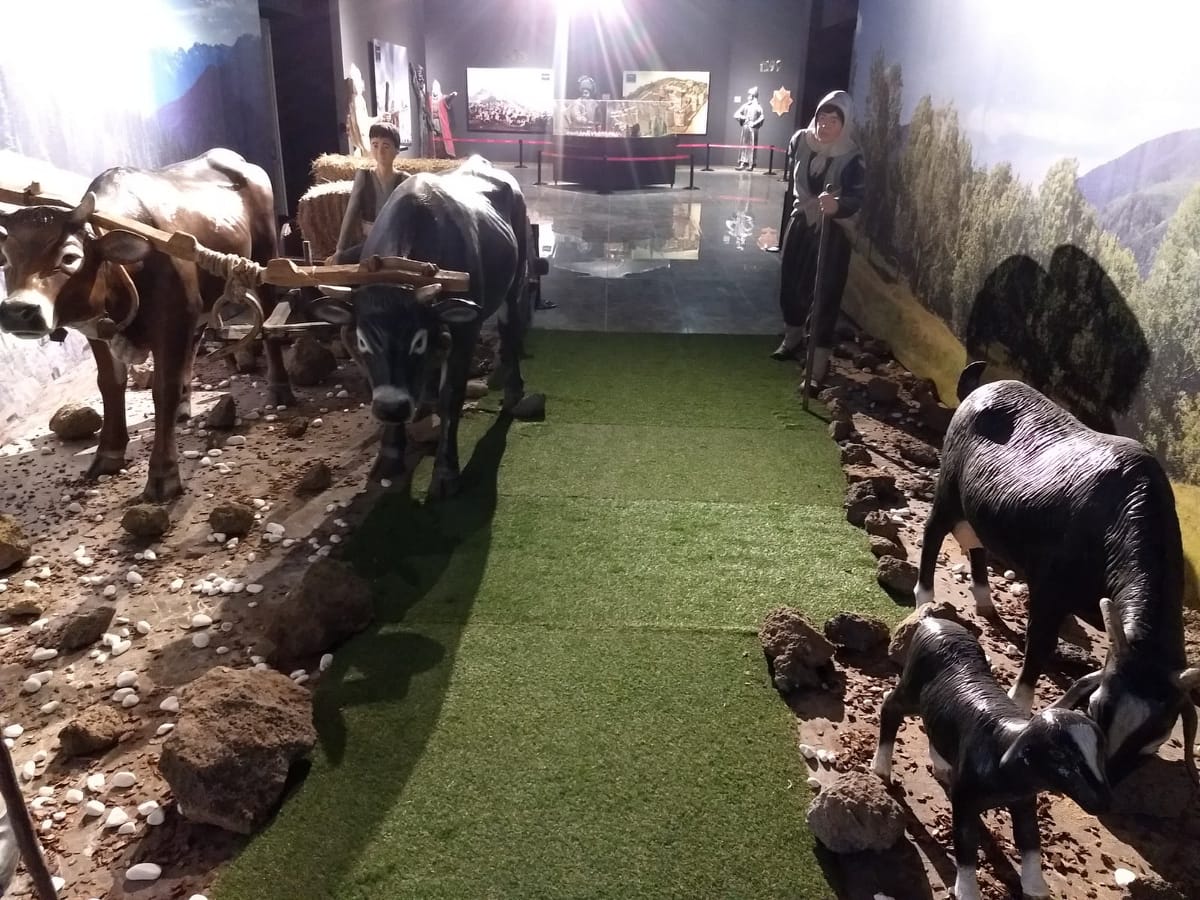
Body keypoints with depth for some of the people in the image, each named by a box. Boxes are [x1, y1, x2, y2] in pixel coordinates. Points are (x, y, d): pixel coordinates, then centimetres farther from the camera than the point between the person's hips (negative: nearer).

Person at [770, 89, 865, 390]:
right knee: (791, 282, 16)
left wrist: (836, 205, -55)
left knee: (825, 293, -6)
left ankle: (819, 364, -2)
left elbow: (857, 199, -34)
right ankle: (793, 337, 41)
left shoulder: (852, 158, -21)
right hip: (801, 222, 6)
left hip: (832, 231, -5)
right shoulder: (801, 141, -6)